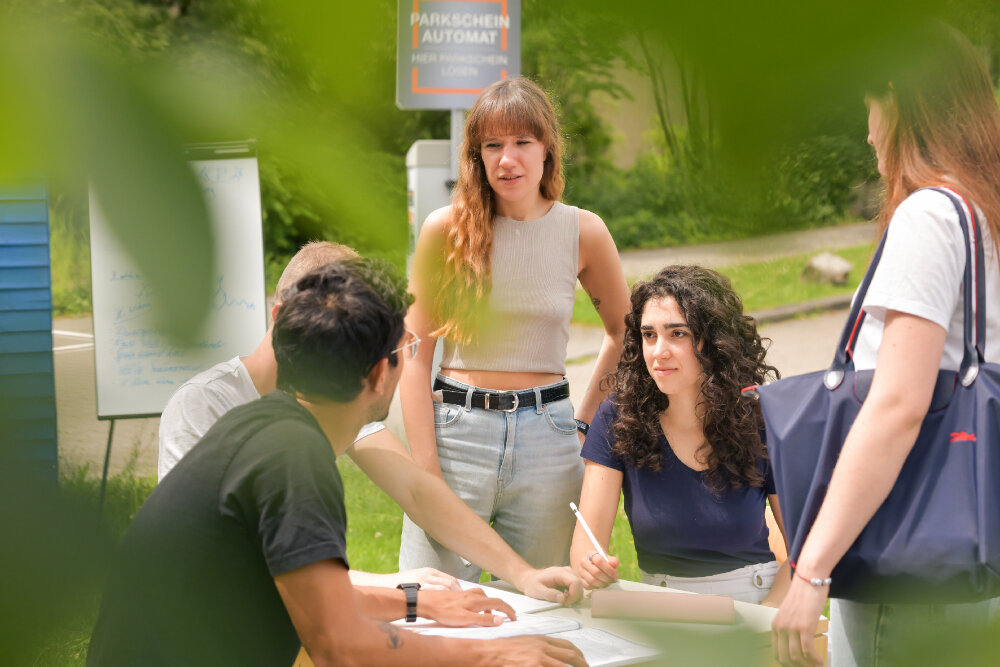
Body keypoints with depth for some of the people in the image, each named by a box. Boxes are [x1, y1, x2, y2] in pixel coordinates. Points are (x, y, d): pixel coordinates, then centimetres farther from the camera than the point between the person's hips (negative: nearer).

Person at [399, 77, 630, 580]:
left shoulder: (583, 232, 2)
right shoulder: (446, 229, -2)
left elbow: (625, 332, 17)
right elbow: (414, 355, 0)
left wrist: (584, 419, 10)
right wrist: (425, 467, -7)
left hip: (546, 438, 1)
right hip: (456, 429, -1)